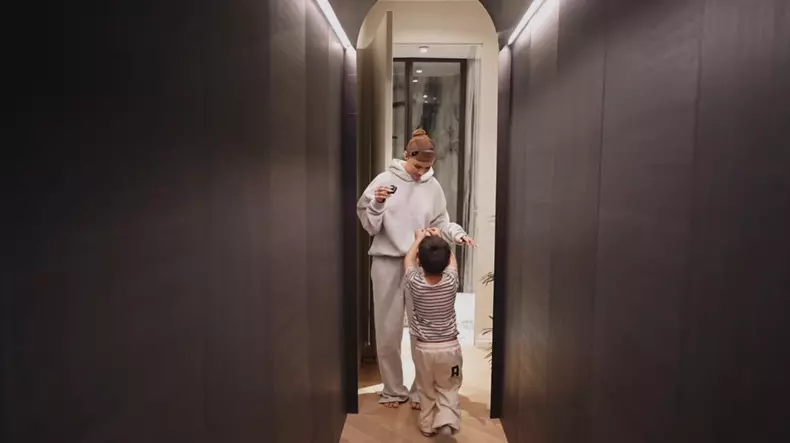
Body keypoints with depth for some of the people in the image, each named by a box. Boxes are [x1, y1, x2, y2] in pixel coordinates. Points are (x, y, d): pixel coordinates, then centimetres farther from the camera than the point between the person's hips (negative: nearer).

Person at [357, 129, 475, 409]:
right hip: (387, 262, -1)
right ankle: (393, 390, 26)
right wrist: (377, 204, -22)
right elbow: (369, 226, -4)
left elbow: (440, 223, 9)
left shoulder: (433, 186, 3)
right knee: (388, 331, 7)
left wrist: (457, 233, -10)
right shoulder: (384, 180, -4)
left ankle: (421, 390, 25)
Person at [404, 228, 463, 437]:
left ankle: (427, 425, 25)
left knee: (426, 390, 19)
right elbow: (451, 259, 5)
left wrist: (419, 239, 16)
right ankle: (447, 421, -2)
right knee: (448, 389, 14)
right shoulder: (451, 281, -16)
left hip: (424, 348, 0)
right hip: (449, 346, 0)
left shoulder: (414, 283, -18)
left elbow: (408, 260, 3)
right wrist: (439, 239, 18)